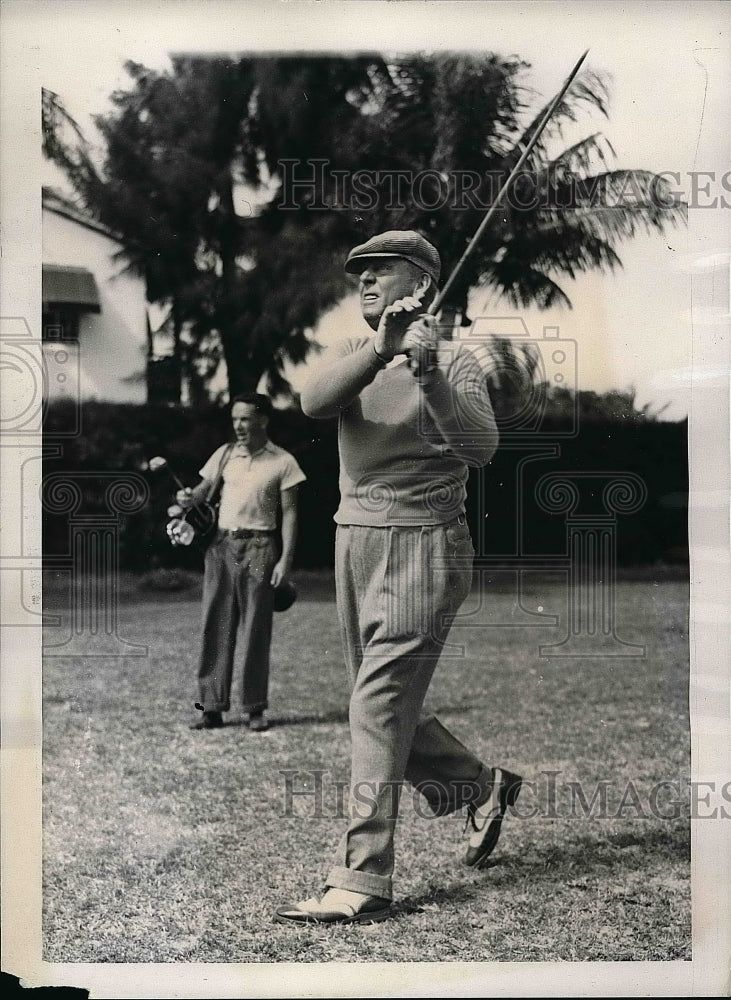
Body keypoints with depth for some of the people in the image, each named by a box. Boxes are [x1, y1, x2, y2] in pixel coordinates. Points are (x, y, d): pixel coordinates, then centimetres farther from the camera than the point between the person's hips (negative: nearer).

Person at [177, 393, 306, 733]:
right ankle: (212, 707, 6)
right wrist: (189, 498, -12)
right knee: (215, 626, 2)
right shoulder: (225, 454, 10)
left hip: (258, 549, -3)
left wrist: (285, 559, -6)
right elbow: (203, 490, 12)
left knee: (256, 629, 0)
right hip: (221, 545, 3)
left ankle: (255, 708, 8)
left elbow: (289, 513, 0)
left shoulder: (282, 462, 0)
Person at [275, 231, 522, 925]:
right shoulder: (350, 355, 10)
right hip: (355, 542, 7)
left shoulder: (454, 362, -3)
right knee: (381, 707, 16)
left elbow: (480, 449, -20)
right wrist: (381, 351, -29)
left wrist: (426, 373, -32)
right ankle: (481, 787, 38)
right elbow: (314, 401, -13)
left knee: (379, 708, -12)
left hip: (424, 547, -7)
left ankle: (361, 883, -7)